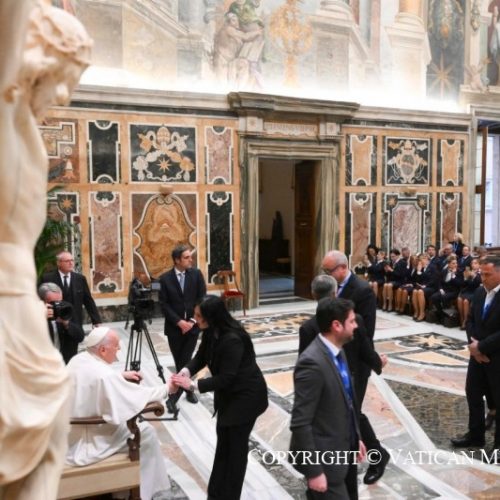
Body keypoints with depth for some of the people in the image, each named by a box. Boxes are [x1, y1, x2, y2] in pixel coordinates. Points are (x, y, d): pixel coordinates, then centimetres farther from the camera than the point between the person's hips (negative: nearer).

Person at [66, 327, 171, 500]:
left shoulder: (78, 359, -3)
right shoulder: (104, 375, -29)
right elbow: (138, 396, -22)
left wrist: (122, 375, 11)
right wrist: (167, 389, -9)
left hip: (68, 434, 9)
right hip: (82, 442, -9)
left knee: (128, 422, 23)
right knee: (145, 432, 1)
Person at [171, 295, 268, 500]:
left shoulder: (233, 340, -33)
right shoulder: (211, 332, -6)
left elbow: (225, 377, -30)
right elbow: (201, 357, -1)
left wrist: (193, 384, -32)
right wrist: (186, 371, -21)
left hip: (247, 395, -9)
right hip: (228, 393, 9)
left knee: (236, 444, 3)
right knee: (223, 440, 18)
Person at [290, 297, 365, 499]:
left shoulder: (336, 351, 2)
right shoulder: (312, 363, -27)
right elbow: (300, 423, -25)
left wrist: (355, 438, 18)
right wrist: (314, 471, -21)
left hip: (345, 450, 9)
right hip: (325, 457, -9)